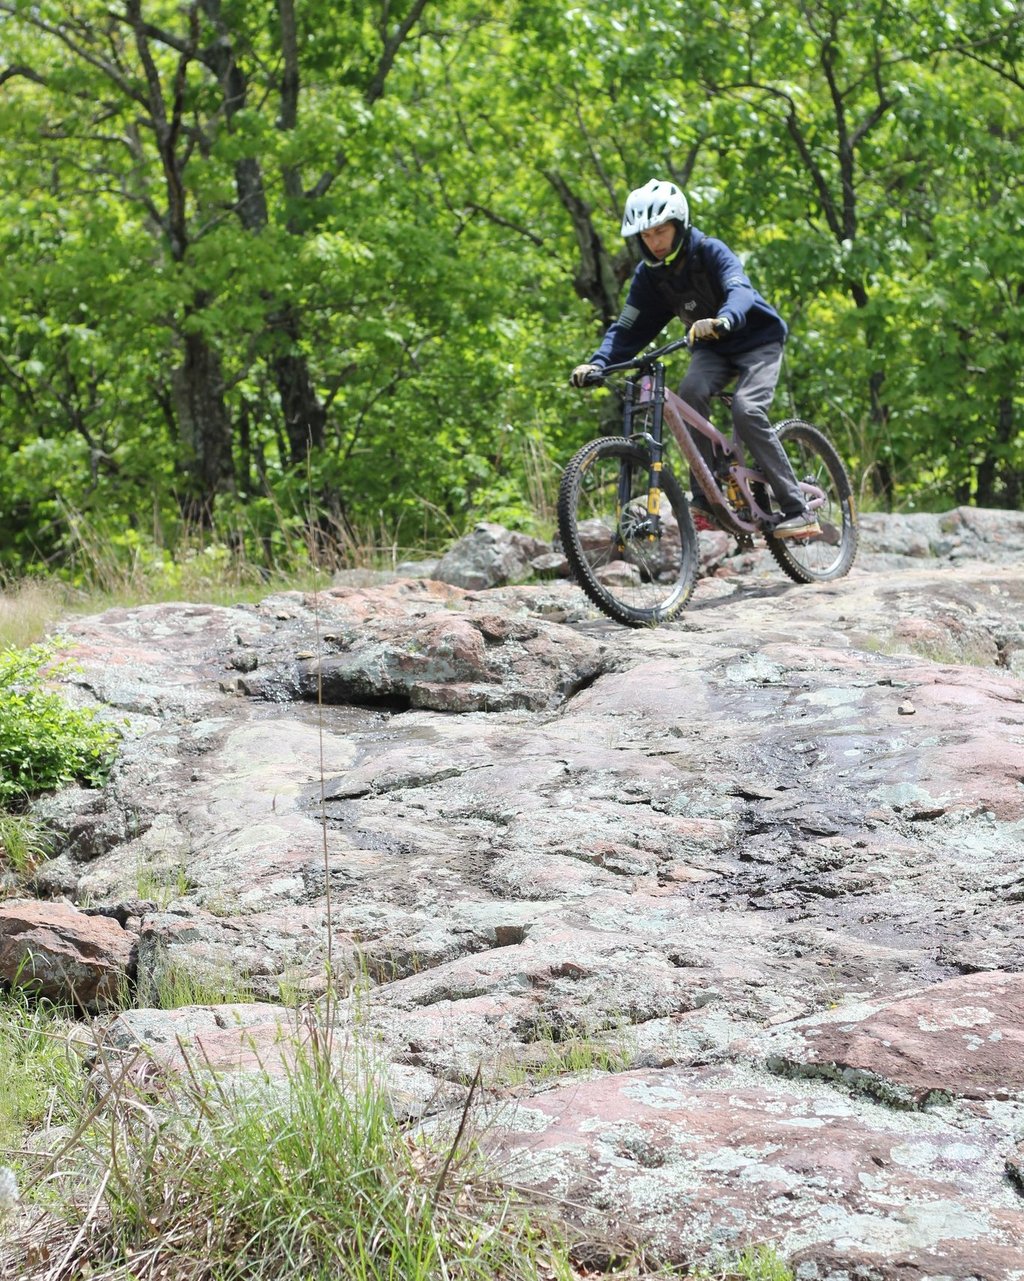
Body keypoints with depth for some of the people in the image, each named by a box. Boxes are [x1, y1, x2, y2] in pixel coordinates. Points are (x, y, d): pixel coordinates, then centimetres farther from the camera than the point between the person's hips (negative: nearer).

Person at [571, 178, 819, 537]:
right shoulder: (649, 274, -7)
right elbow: (629, 328, -6)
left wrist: (721, 321, -62)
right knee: (691, 393, -28)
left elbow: (741, 292, -40)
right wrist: (598, 363, -25)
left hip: (757, 341, -4)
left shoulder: (710, 252, -22)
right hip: (711, 350, 4)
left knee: (746, 410, -28)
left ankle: (798, 512, -22)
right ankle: (704, 501, -24)